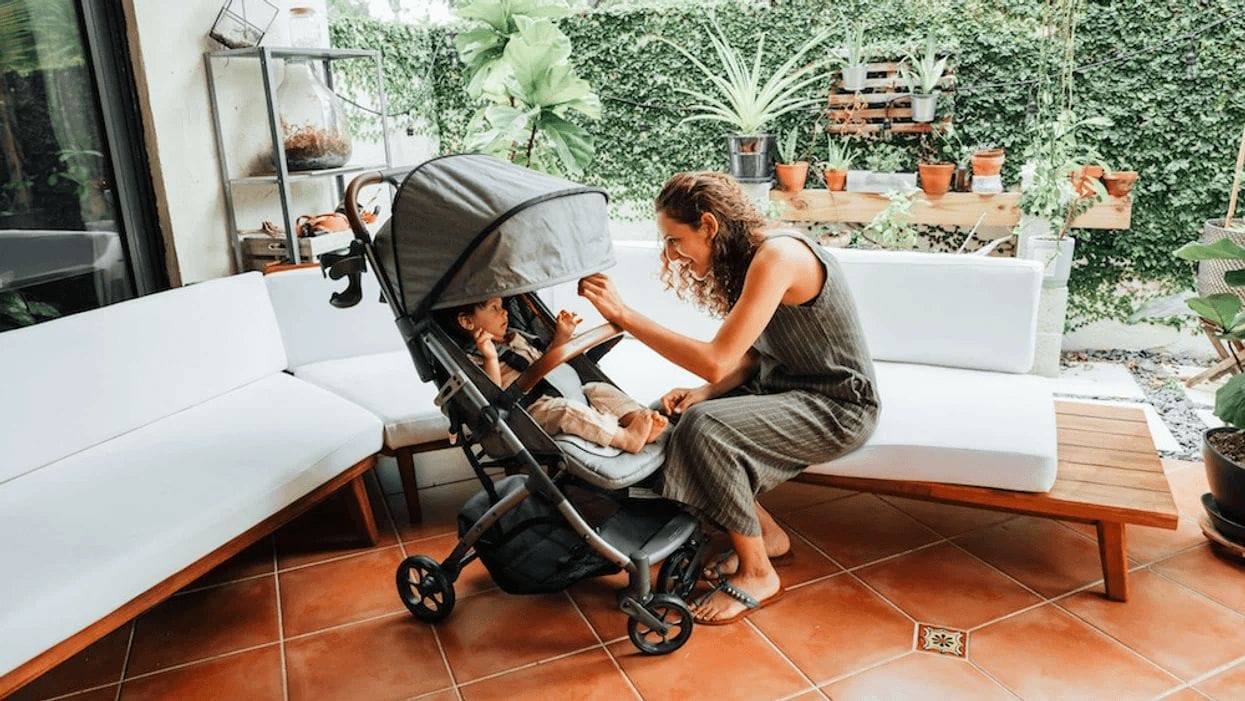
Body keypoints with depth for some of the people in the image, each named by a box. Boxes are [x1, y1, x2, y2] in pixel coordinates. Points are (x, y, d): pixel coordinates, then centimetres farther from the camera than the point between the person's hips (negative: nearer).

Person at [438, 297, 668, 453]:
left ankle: (641, 420, -25)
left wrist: (562, 335, 20)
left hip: (555, 392, 9)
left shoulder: (515, 337, 24)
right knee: (566, 409, -34)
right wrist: (491, 359, -28)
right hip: (531, 409, -9)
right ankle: (627, 439, -43)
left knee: (599, 389, -5)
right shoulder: (473, 360, -3)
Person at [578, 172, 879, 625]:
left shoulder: (777, 256, -25)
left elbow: (716, 361, -31)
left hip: (838, 406, -9)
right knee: (675, 416, -1)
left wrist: (624, 315, -29)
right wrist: (702, 392, -13)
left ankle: (756, 574, -7)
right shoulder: (744, 260, 5)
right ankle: (766, 535, 14)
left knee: (703, 427, -27)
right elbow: (750, 357, 5)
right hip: (788, 388, 10)